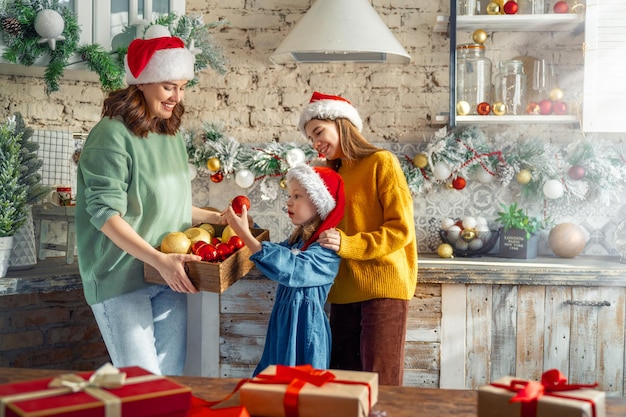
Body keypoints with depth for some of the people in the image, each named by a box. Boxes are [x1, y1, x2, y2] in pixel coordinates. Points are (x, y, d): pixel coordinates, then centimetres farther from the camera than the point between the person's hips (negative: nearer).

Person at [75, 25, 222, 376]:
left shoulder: (173, 136, 10)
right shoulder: (112, 135, -13)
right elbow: (106, 214, -19)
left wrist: (213, 217, 6)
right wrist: (159, 260, -26)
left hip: (169, 279, 7)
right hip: (122, 279, -7)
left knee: (171, 375, 10)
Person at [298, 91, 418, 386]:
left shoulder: (381, 162, -3)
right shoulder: (333, 173, 18)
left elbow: (401, 229, -10)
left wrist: (348, 244, -20)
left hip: (383, 288, -7)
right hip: (345, 292, 7)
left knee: (380, 383, -5)